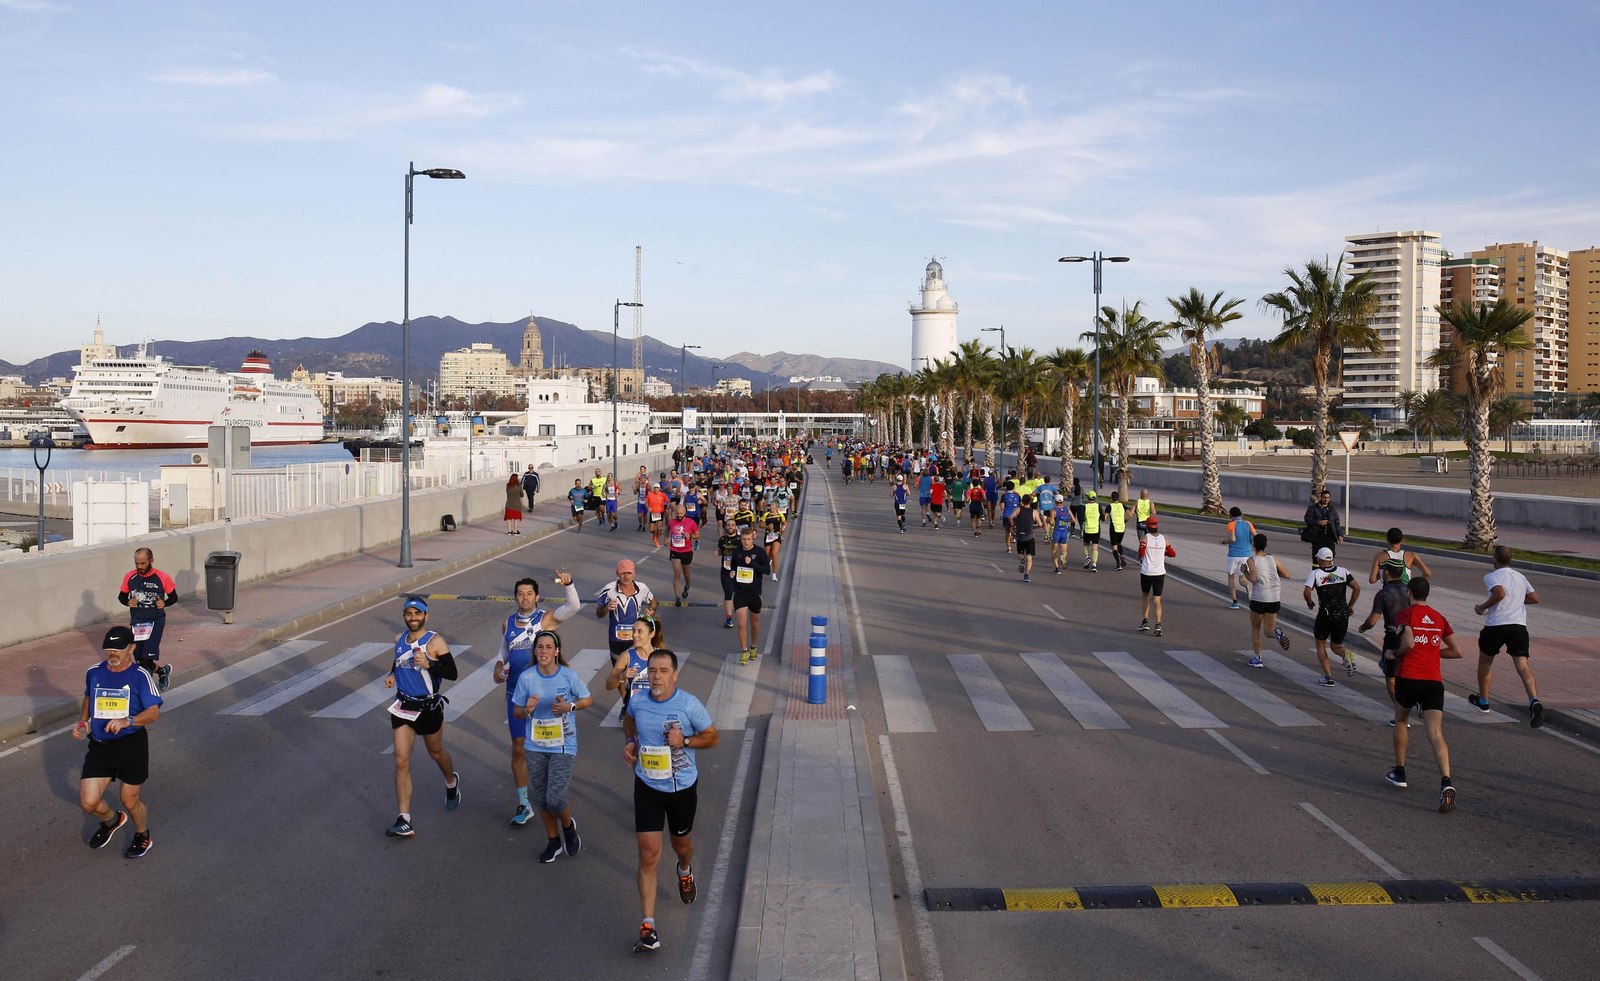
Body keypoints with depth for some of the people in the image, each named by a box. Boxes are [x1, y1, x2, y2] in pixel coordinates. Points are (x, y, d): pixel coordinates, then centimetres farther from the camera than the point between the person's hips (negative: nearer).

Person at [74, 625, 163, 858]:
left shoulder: (141, 675, -8)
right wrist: (82, 722, 8)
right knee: (88, 802, -3)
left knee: (130, 801, 5)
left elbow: (154, 712, -13)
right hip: (99, 745, 4)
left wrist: (127, 721, -29)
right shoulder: (94, 672, 5)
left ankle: (142, 836, 36)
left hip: (132, 744, -4)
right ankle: (112, 820, 32)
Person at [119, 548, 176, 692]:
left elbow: (174, 597, 6)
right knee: (139, 660, 10)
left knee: (146, 659, -16)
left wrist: (164, 603, -15)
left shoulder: (163, 578, -7)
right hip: (136, 623, 4)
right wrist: (128, 602, -8)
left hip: (155, 622, -4)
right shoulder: (130, 577, 0)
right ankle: (162, 670, 39)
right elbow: (121, 596, 14)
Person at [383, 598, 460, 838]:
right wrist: (392, 674, 1)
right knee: (401, 762, -5)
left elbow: (452, 673, -16)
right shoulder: (399, 639, 3)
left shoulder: (435, 642, -14)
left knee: (436, 752, 18)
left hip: (429, 707, -4)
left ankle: (451, 782, 53)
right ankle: (404, 821, -5)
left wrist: (428, 664, -30)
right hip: (403, 706, 4)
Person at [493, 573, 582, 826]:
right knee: (518, 749, 2)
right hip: (516, 693, 2)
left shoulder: (547, 619, -7)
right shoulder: (508, 622, 5)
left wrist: (568, 585, -37)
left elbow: (573, 607, -21)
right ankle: (523, 804, 12)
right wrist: (499, 665, -1)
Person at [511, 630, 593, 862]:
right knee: (542, 801, 13)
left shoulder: (569, 675, -11)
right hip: (536, 747, 3)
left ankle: (568, 826, 22)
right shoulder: (526, 677, -6)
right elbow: (517, 712, 3)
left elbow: (588, 700, 3)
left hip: (564, 746, -3)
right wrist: (527, 709, -20)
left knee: (555, 799, -12)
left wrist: (570, 706, -16)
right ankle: (554, 841, 36)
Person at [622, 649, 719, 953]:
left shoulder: (689, 705, -16)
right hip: (647, 788, 1)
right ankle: (648, 927, -5)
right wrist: (630, 741, 0)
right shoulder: (637, 702, -7)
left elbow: (712, 736, -4)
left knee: (681, 844, 21)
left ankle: (685, 870, 61)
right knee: (648, 855, -7)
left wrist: (685, 741, -20)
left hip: (682, 788, -1)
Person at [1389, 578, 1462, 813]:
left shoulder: (1405, 614, -1)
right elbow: (1456, 652, 13)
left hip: (1408, 678, -3)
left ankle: (1399, 773, 31)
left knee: (1401, 721, 24)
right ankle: (1446, 782, -28)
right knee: (1436, 735, -8)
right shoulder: (1439, 618, 13)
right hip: (1434, 681, 3)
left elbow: (1408, 644, -17)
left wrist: (1395, 654, 2)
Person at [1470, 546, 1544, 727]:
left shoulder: (1492, 576, -2)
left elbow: (1500, 593, -21)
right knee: (1523, 666, -8)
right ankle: (1534, 701, -32)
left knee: (1485, 662, 19)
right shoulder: (1520, 577, 18)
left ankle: (1483, 701, 31)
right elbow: (1535, 598, 22)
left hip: (1496, 624, -4)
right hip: (1519, 625, 4)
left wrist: (1482, 607, -10)